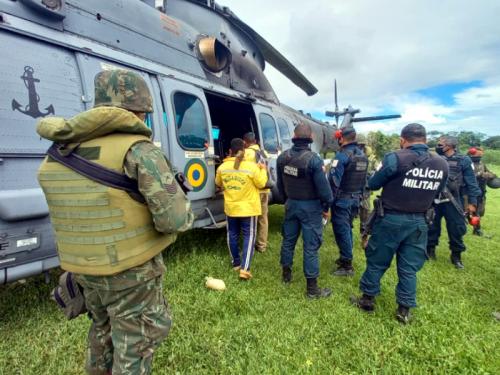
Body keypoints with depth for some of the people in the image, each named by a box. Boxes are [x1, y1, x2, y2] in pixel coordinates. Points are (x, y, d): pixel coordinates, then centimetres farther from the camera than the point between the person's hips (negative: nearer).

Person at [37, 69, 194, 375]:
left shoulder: (60, 152, 1)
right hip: (131, 271, -6)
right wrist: (184, 207, -2)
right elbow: (174, 219, -24)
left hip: (83, 268, 7)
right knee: (135, 344, 14)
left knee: (104, 328, 31)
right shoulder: (138, 149, -21)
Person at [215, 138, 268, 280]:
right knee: (249, 236, 4)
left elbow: (218, 183, 12)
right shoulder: (251, 166, -16)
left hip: (230, 208, 4)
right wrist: (263, 170, 9)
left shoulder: (222, 167, -3)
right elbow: (261, 183, -6)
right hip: (248, 208, -3)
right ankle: (245, 268, -3)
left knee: (232, 235, 17)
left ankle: (236, 263, 29)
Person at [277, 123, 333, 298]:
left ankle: (286, 274, 35)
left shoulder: (282, 157, -1)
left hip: (291, 204, 6)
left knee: (288, 240, 19)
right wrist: (326, 206, -2)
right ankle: (312, 288, 11)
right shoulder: (313, 159, -21)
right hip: (310, 207, -6)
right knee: (311, 246, 2)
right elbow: (323, 186, -17)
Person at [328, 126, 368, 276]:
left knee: (341, 231, 0)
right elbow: (364, 179, 14)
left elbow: (334, 180, -21)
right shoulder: (362, 155, 9)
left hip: (342, 200, -8)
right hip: (355, 198, 8)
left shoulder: (342, 155, -18)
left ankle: (347, 265, 7)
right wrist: (359, 194, 20)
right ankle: (345, 258, 31)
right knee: (347, 229, 19)